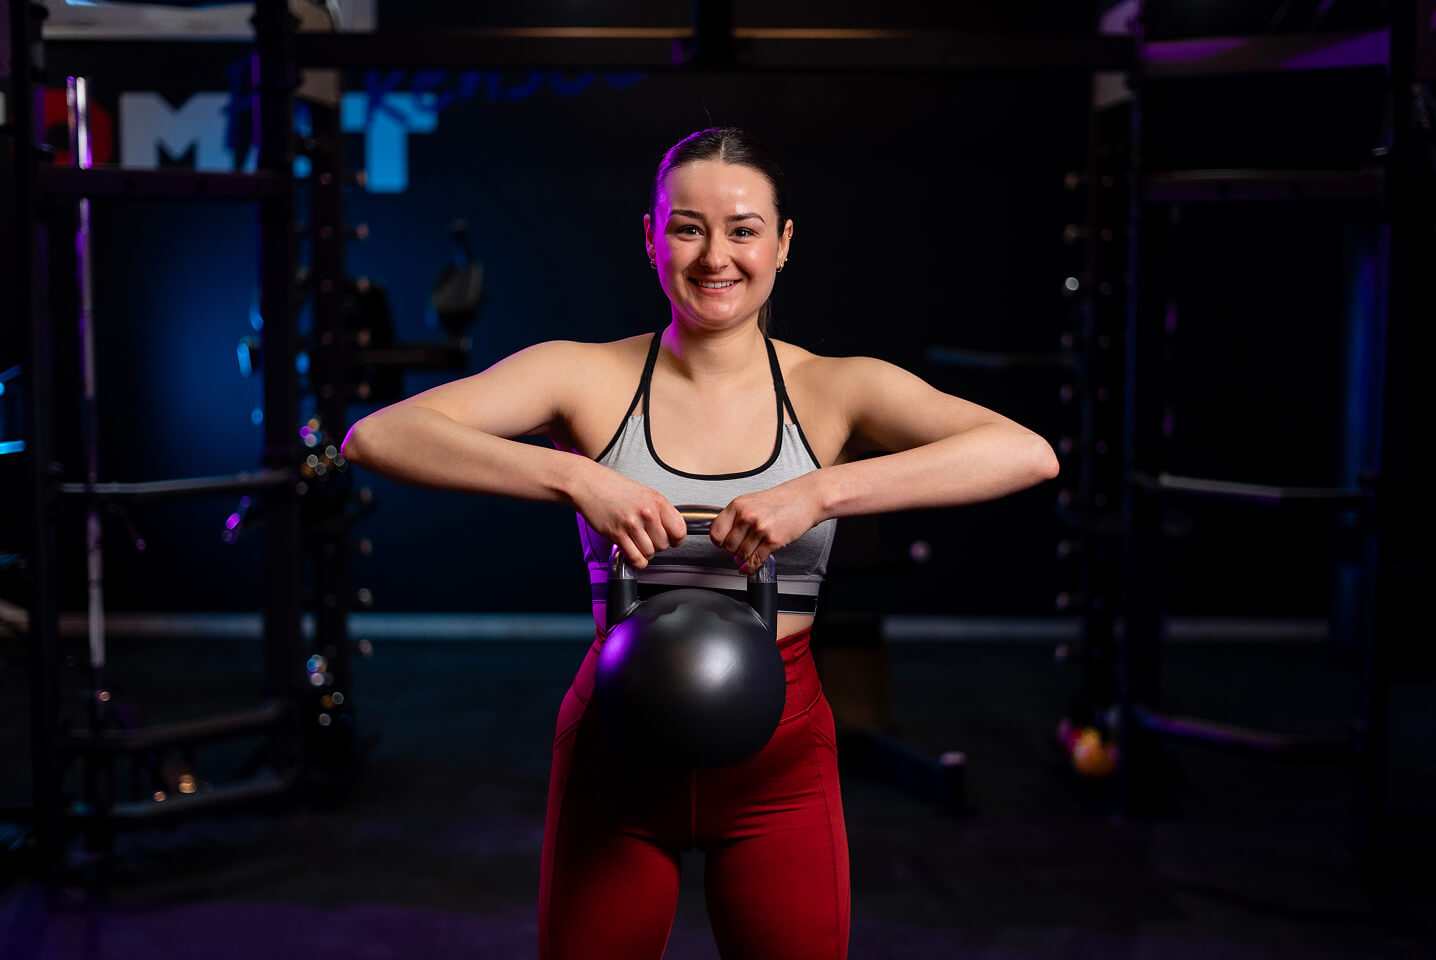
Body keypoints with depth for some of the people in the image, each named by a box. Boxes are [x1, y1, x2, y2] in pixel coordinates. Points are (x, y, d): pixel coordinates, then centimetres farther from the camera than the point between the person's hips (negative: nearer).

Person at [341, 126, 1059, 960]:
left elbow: (1028, 454, -19)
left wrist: (819, 492, -29)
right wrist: (572, 477, -27)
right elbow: (376, 437, -15)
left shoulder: (833, 391, -3)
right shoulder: (587, 377, -4)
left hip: (779, 763, 0)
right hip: (617, 747, 0)